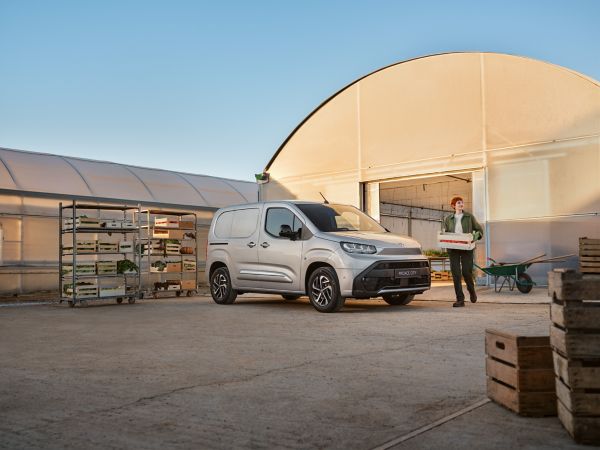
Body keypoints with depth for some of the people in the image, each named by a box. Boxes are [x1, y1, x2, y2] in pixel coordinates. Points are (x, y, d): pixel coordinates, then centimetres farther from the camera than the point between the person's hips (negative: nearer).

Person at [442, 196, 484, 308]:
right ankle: (460, 299, 2)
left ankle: (471, 291, 26)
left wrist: (476, 236, -10)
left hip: (466, 248, -1)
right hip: (453, 249, 2)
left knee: (466, 272, -6)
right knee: (455, 273, -4)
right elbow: (443, 233, 16)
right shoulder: (448, 219, 11)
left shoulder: (470, 217, 8)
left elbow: (479, 230, 11)